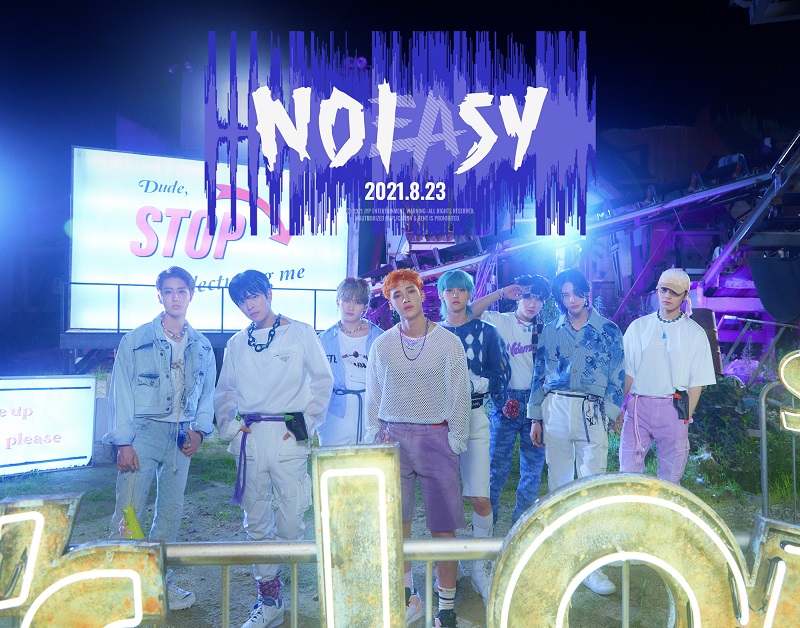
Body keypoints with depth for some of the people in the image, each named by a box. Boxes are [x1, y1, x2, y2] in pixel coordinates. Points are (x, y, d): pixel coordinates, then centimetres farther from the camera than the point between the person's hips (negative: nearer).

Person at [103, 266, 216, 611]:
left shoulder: (201, 346, 8)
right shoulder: (136, 340, -3)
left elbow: (207, 392, 13)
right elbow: (121, 391, -5)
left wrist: (199, 429, -1)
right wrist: (123, 442, -10)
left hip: (181, 437, 4)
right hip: (143, 432, -4)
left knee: (171, 511, 11)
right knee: (129, 512, -7)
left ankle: (160, 580, 24)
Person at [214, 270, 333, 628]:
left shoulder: (300, 334, 2)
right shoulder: (236, 344, 13)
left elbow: (323, 380, 3)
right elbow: (225, 390, 20)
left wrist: (307, 423, -4)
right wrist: (229, 426, 4)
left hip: (287, 435, -3)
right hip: (250, 437, 4)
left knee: (290, 518, -4)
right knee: (256, 521, 7)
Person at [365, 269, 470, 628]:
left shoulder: (448, 342, 0)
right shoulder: (382, 345, 6)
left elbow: (459, 395, 2)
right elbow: (373, 399, 11)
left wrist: (455, 441, -2)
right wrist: (375, 440, 7)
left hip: (436, 437, -2)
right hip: (393, 438, 2)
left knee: (443, 526, 0)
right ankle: (408, 598, 25)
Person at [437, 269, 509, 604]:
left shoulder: (486, 332, 5)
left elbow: (501, 378, -2)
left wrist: (465, 380, -16)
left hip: (473, 419, -1)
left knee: (480, 498, -4)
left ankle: (481, 567, 14)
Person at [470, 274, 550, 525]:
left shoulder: (544, 329, 10)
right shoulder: (500, 322, 1)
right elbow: (469, 313, -13)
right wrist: (501, 293, -13)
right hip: (506, 401, -3)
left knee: (534, 463, 9)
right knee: (498, 462, 1)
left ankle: (524, 517, 24)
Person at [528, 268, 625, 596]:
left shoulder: (608, 330, 4)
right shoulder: (551, 330, 11)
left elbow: (617, 378, 2)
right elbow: (539, 374, 11)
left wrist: (608, 415, -7)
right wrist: (535, 418, 8)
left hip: (591, 411, -2)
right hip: (554, 409, 2)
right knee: (558, 483, 8)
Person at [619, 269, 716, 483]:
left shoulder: (695, 333, 4)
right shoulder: (638, 327, 8)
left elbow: (697, 382, 2)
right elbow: (627, 372, 7)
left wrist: (686, 416, -4)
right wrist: (623, 408, 0)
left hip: (672, 408, -1)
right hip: (637, 406, 1)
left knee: (670, 476, 6)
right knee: (628, 470, 0)